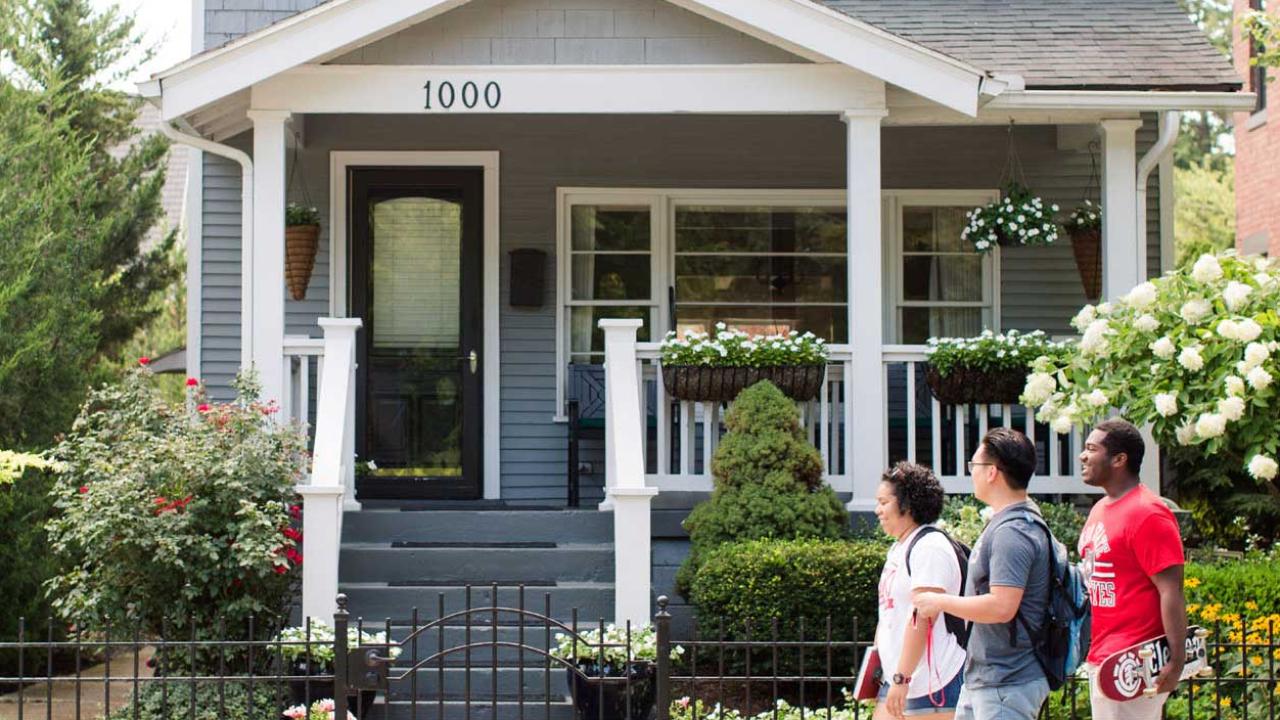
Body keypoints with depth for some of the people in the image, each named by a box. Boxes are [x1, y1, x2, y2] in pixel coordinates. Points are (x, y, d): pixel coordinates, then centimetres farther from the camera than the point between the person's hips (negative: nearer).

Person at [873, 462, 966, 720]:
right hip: (898, 678, 10)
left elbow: (921, 619, -22)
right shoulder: (899, 547, 18)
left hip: (933, 679, -10)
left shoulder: (929, 548, -14)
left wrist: (901, 678, -24)